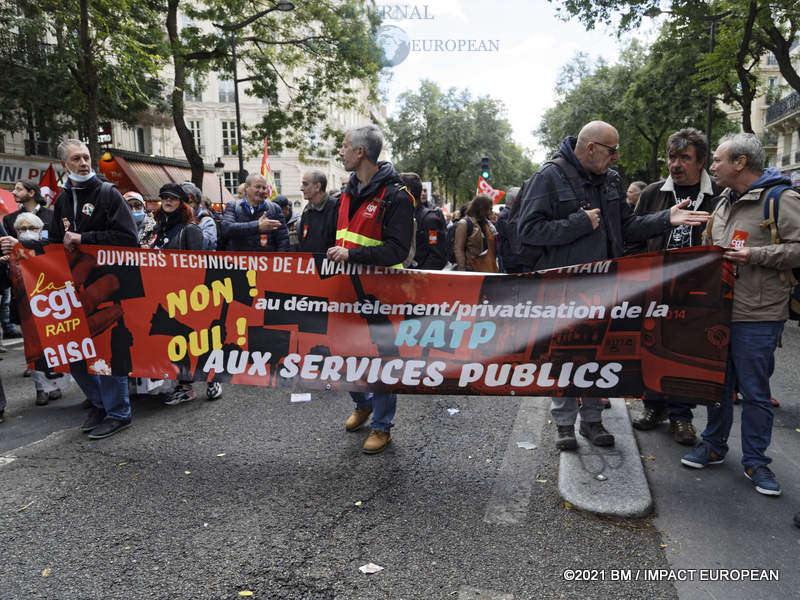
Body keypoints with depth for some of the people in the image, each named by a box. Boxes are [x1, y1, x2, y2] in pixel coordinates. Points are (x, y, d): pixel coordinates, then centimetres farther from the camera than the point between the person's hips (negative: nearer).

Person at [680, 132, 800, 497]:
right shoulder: (726, 201, 16)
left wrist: (756, 255, -22)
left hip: (757, 316, -7)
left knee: (755, 391, 3)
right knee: (719, 382, 15)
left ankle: (755, 461, 18)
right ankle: (713, 445, 29)